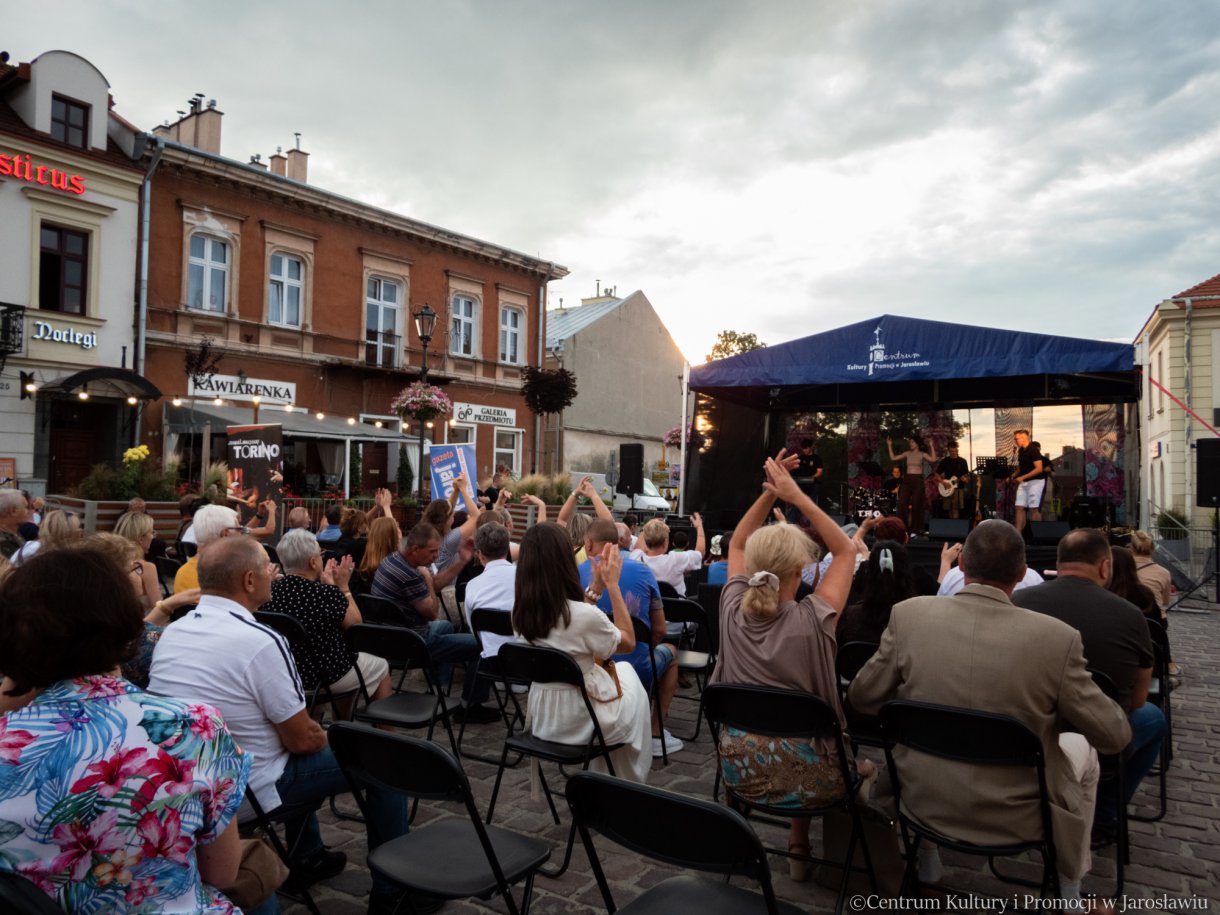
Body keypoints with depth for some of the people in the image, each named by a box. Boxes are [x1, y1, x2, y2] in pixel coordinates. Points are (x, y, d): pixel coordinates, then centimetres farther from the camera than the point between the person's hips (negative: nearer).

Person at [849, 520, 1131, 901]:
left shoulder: (909, 614, -15)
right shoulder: (1057, 638, -20)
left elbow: (861, 698, -4)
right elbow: (1115, 736, -8)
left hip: (925, 803, 2)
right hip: (1017, 817, -1)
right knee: (1081, 748, 28)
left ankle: (927, 875, 48)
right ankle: (1068, 892, 41)